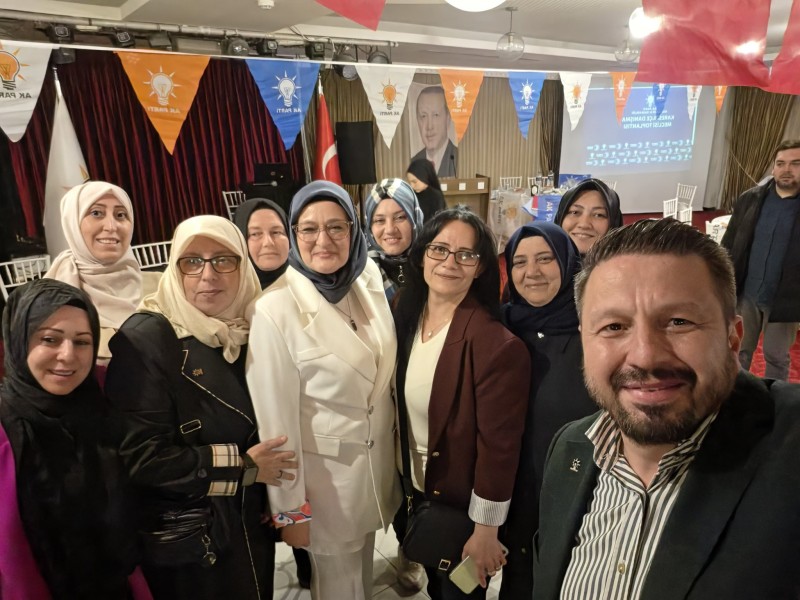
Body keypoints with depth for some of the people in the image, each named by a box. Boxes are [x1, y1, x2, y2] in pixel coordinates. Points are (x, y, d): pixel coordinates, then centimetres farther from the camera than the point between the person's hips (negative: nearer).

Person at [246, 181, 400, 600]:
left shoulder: (370, 279, -5)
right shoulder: (274, 309, -22)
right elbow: (275, 417, -17)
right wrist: (290, 509, -11)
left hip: (377, 456, 5)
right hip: (324, 469, -5)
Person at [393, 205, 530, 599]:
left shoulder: (497, 344, -28)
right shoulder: (407, 319, -5)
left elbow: (499, 445, -23)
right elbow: (403, 408, 4)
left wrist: (485, 530, -16)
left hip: (464, 504, -6)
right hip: (417, 489, 6)